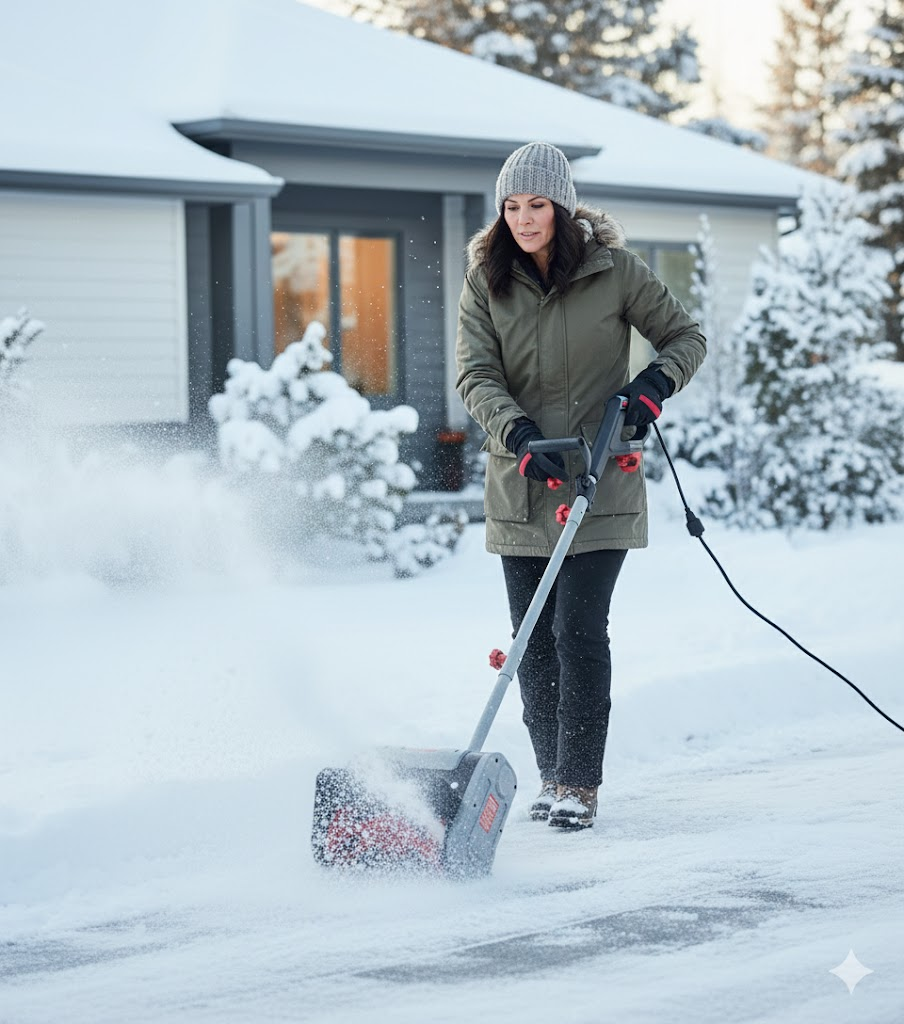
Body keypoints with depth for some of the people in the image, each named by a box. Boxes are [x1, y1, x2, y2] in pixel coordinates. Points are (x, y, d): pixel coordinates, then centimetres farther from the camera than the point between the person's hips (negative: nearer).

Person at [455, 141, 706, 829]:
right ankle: (551, 774, 20)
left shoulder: (614, 270, -4)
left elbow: (687, 336, 6)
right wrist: (516, 431, -23)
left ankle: (580, 786, -4)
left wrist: (653, 385, -14)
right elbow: (476, 374, -6)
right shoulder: (486, 281, 2)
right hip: (521, 483, 3)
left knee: (578, 630, -10)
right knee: (532, 637, 7)